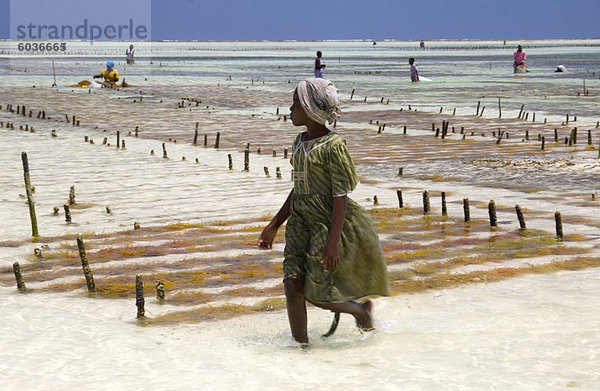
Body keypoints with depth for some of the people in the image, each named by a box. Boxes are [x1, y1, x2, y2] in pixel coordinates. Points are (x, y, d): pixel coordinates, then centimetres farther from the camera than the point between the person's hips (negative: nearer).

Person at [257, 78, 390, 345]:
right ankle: (301, 345, 8)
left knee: (317, 295, -2)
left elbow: (341, 196, -16)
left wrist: (333, 240, -22)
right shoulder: (300, 142, 10)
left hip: (328, 222, -7)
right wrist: (274, 225, 20)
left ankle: (361, 309, 24)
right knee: (293, 286, -4)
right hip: (301, 222, 7)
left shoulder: (333, 146, -15)